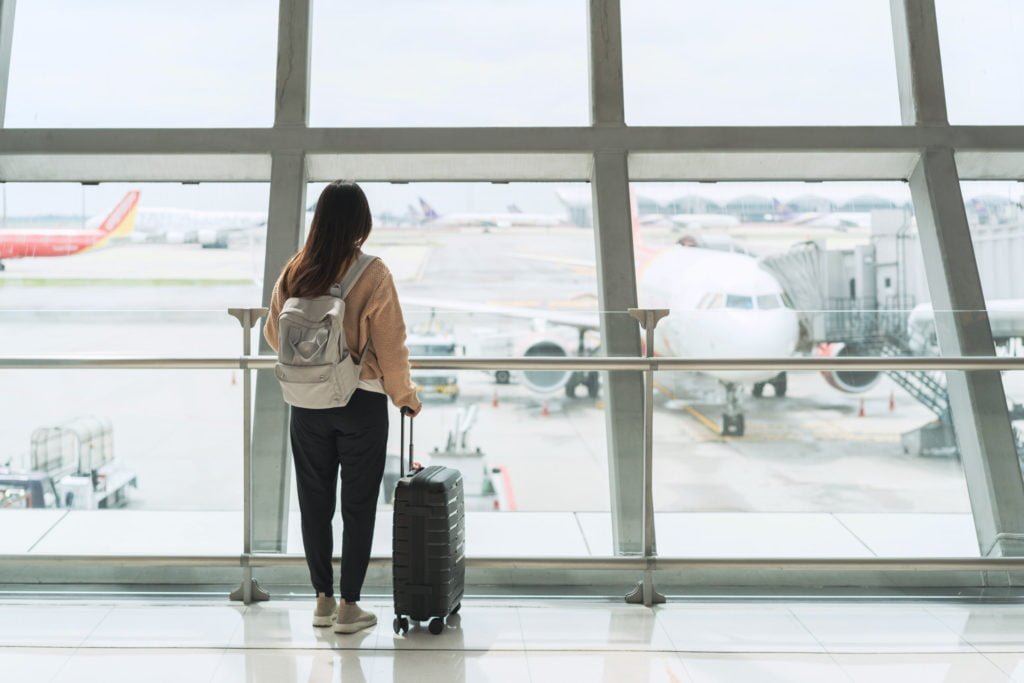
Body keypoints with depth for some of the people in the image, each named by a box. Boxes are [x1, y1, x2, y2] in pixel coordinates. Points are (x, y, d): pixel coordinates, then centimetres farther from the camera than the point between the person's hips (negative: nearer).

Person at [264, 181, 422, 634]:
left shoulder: (295, 272, -3)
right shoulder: (374, 275, -14)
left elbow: (273, 334, 8)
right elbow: (390, 348, -11)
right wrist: (405, 397, 4)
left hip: (307, 405, 4)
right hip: (362, 403, -3)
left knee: (314, 502, 14)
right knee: (358, 505, 7)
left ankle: (323, 600, 22)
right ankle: (348, 607, 11)